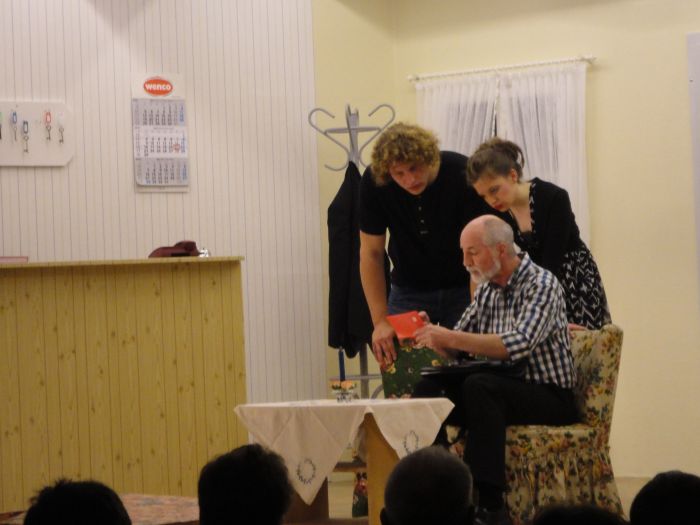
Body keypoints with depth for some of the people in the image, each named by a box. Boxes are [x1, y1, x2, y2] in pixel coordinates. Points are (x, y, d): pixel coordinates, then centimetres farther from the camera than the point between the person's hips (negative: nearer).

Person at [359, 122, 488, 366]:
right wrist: (380, 321, -17)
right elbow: (371, 254, -11)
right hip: (409, 289, 2)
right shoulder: (373, 183, -19)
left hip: (462, 289, -1)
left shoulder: (462, 174, -25)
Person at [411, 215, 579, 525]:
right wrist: (433, 336, -10)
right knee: (429, 388, -17)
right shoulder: (486, 290, 11)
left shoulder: (541, 285, -11)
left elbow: (518, 345, -27)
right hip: (502, 387, 6)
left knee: (478, 386, -34)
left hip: (550, 395, -6)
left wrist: (452, 338, -29)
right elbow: (456, 349, 13)